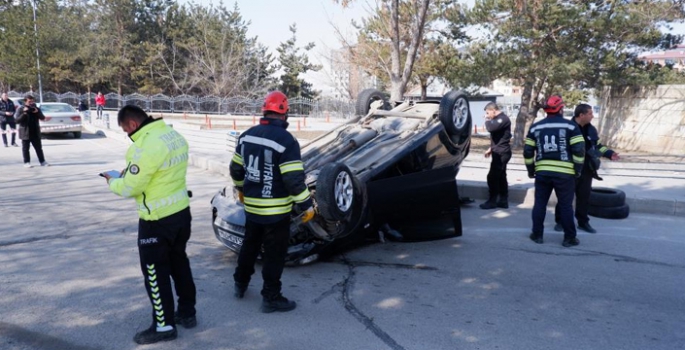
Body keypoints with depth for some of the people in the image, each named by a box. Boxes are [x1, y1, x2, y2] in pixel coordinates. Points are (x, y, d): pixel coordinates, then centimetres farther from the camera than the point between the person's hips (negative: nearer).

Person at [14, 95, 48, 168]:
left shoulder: (36, 109, 8)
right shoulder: (20, 109, -3)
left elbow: (43, 118, 3)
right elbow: (17, 120, -10)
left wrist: (37, 112, -15)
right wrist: (24, 113, -21)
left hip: (35, 132, 3)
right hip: (25, 133, -3)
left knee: (39, 148, 6)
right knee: (25, 149, 3)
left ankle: (42, 161, 10)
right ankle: (26, 162, 10)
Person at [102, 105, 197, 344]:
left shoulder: (146, 145, -24)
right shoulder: (174, 134, 4)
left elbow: (130, 188, -18)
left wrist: (113, 181, 3)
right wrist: (130, 172, 12)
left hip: (158, 220, -9)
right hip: (181, 211, 9)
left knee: (155, 272, 6)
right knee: (179, 263, 21)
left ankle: (164, 325, 18)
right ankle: (187, 313, 33)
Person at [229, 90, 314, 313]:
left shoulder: (247, 135, 3)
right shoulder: (286, 140, -19)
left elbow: (236, 168, 12)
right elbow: (294, 179, -22)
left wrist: (241, 189, 29)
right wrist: (306, 206, -12)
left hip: (251, 205, 7)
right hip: (276, 209, -6)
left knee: (249, 245, 24)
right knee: (274, 254, 5)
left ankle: (240, 284, 39)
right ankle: (271, 298, 14)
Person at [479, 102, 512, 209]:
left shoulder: (503, 119, -16)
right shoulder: (498, 119, 17)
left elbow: (491, 128, -30)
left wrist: (487, 120, -10)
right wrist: (491, 148, 22)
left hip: (501, 153, -11)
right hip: (499, 152, 11)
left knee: (492, 177, -9)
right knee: (500, 177, 12)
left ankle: (492, 201, -2)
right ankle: (503, 200, 16)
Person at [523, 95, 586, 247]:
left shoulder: (535, 127, 7)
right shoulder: (570, 126, -3)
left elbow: (528, 151, 6)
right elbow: (579, 149, -9)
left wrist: (531, 170, 16)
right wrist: (578, 169, 2)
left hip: (542, 172, 2)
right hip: (564, 173, -2)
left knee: (540, 203, 11)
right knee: (565, 205, 5)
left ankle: (537, 235, 15)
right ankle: (569, 238, 11)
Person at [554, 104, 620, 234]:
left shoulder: (591, 129, 10)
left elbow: (598, 145, 19)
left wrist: (610, 154, 4)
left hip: (586, 169, 6)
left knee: (584, 196, 11)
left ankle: (583, 222, 22)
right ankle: (560, 221, 14)